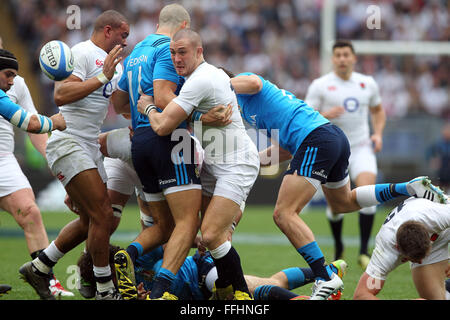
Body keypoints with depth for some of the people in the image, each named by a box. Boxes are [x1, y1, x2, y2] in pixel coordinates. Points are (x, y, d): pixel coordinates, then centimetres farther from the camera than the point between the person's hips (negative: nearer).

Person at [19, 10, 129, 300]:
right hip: (67, 143, -10)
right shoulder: (82, 53, -10)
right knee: (102, 215, -14)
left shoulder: (115, 64, 19)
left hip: (89, 147, 10)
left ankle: (38, 268, 24)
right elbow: (61, 96, -22)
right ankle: (106, 291, -6)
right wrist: (102, 78, -22)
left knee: (90, 221, 11)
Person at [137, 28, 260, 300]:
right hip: (215, 165, 11)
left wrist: (148, 107, 0)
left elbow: (163, 126, -23)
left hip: (236, 165, -11)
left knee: (211, 235, -18)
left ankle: (241, 293, -8)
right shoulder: (212, 73, 12)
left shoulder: (199, 81, -20)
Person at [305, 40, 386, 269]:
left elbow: (378, 110, 24)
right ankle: (338, 247, 28)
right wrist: (325, 115, -22)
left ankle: (364, 251, -17)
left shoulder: (368, 83, 8)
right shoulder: (320, 85, -2)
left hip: (362, 148, 1)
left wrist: (378, 134, 7)